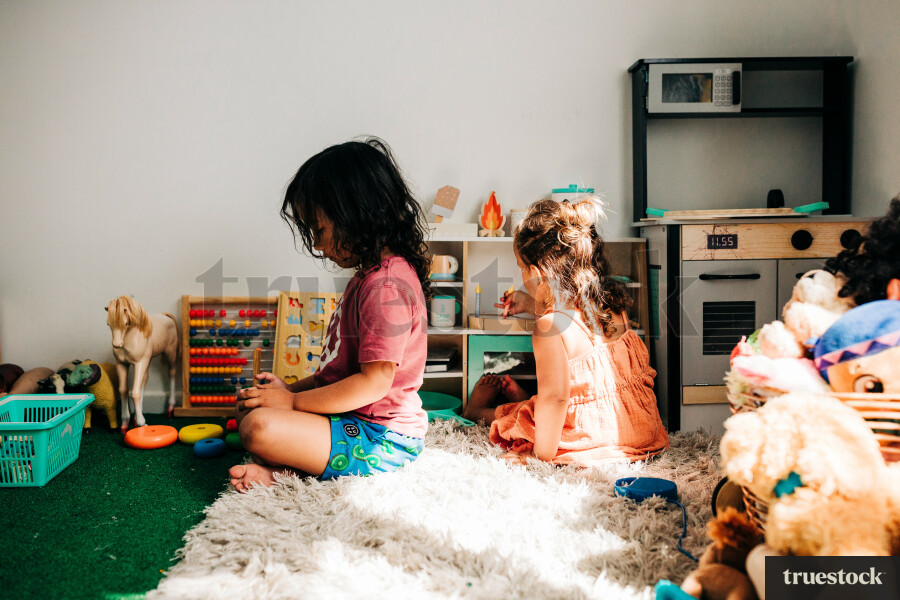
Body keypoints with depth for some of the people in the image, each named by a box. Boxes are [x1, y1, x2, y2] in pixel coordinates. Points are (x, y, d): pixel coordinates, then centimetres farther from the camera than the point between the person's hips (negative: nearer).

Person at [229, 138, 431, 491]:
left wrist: (292, 400, -15)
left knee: (259, 428, -28)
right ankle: (283, 468, -8)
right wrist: (292, 388, 8)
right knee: (250, 404, 13)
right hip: (357, 421, 11)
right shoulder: (369, 276, 14)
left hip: (383, 441, -11)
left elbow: (374, 381, -24)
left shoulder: (386, 285, -21)